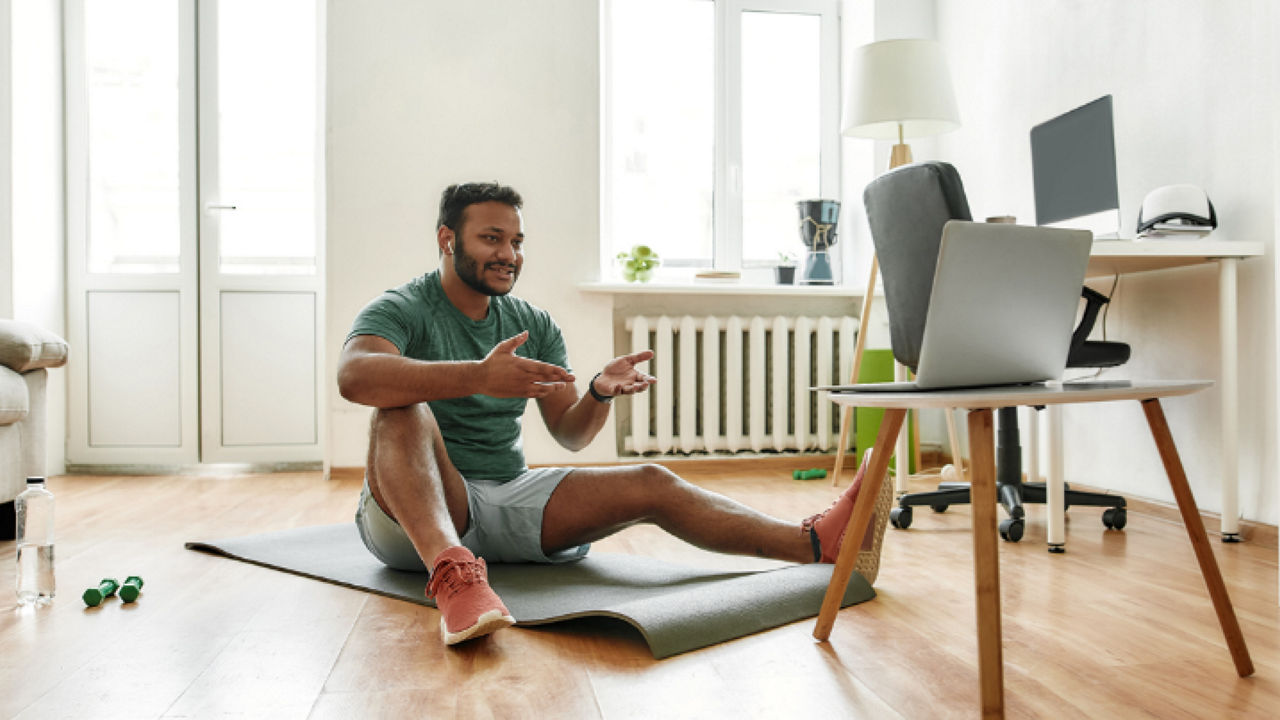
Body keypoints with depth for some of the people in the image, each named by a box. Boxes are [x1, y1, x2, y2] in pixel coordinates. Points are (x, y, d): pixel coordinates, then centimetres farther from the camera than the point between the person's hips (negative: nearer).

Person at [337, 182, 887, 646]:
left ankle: (817, 544, -21)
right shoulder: (401, 311, -7)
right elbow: (354, 376, -31)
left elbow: (569, 434, 6)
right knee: (405, 411, -34)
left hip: (509, 497, 4)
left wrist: (600, 394, -18)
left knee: (648, 484, -15)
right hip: (412, 513, -4)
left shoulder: (534, 325, 9)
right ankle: (452, 571, -56)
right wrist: (477, 376, -44)